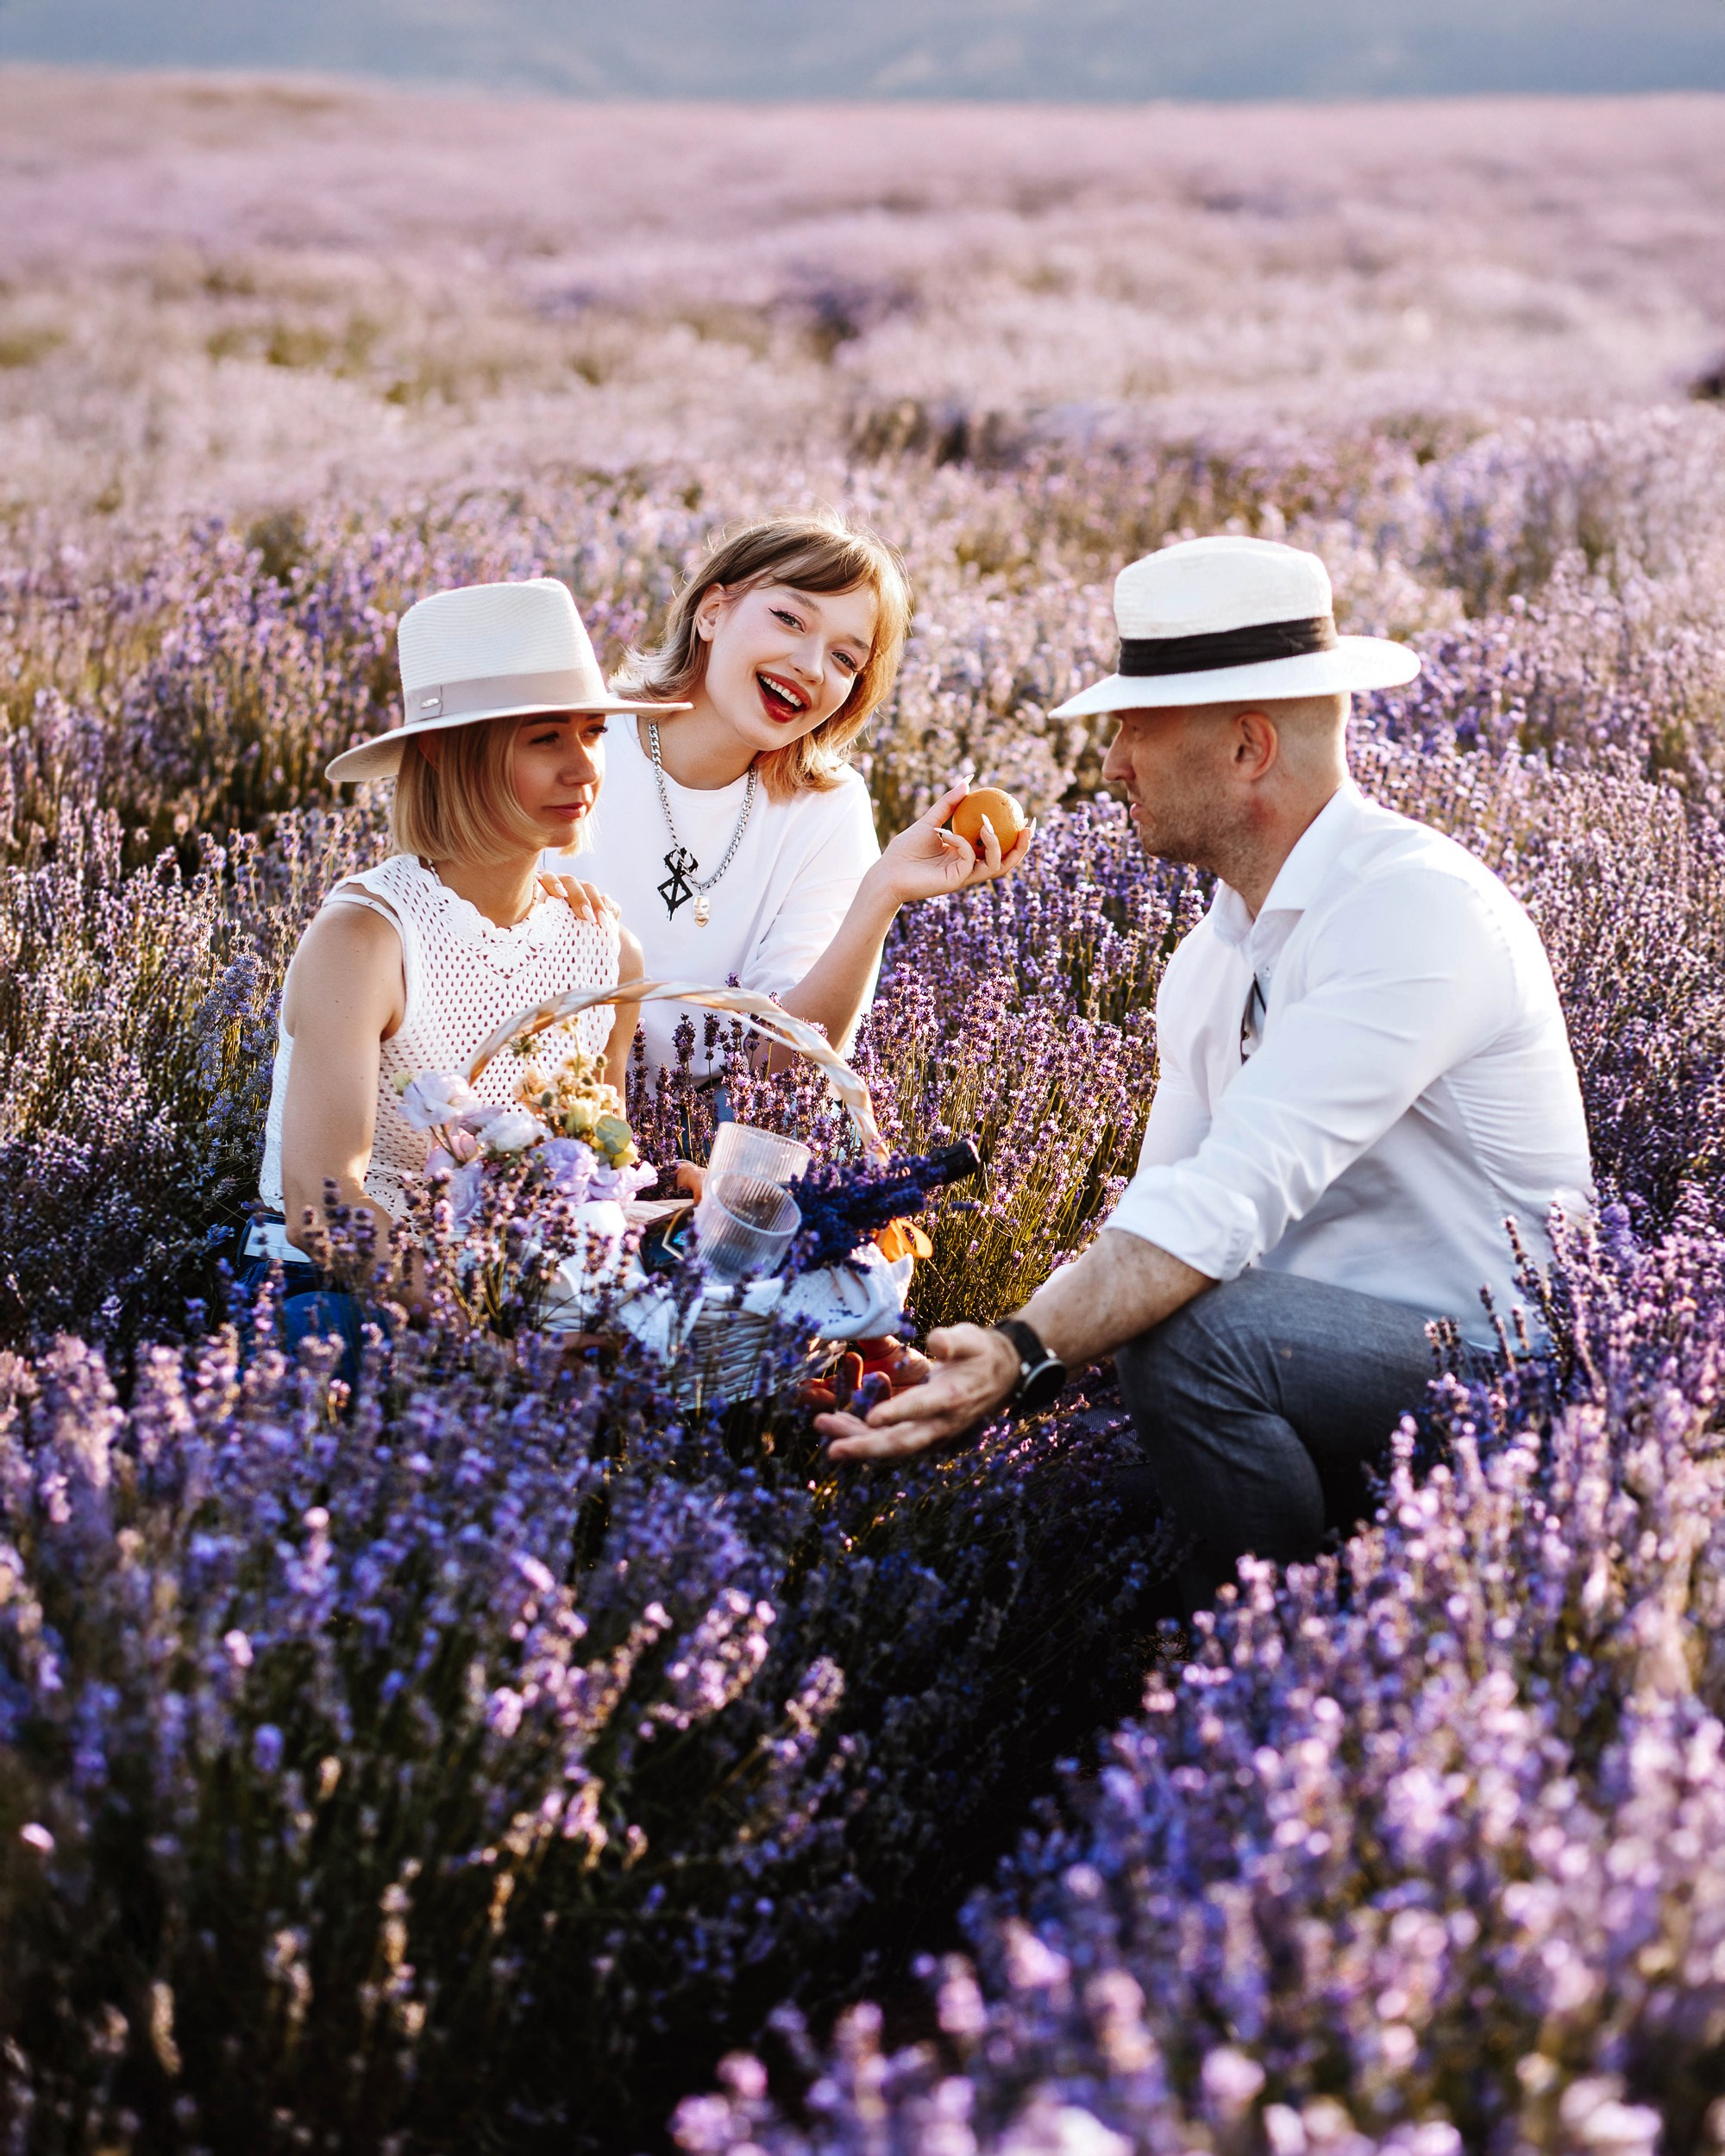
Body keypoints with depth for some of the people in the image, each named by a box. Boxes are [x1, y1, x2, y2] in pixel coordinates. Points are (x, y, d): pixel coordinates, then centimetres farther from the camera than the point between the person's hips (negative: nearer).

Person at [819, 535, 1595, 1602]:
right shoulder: (1210, 961, 11)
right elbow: (1155, 1217, 8)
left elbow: (1234, 1195, -29)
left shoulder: (1416, 905, -18)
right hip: (1312, 1342, 8)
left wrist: (1027, 1351, -37)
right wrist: (1009, 1346, -10)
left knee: (1191, 1338, -29)